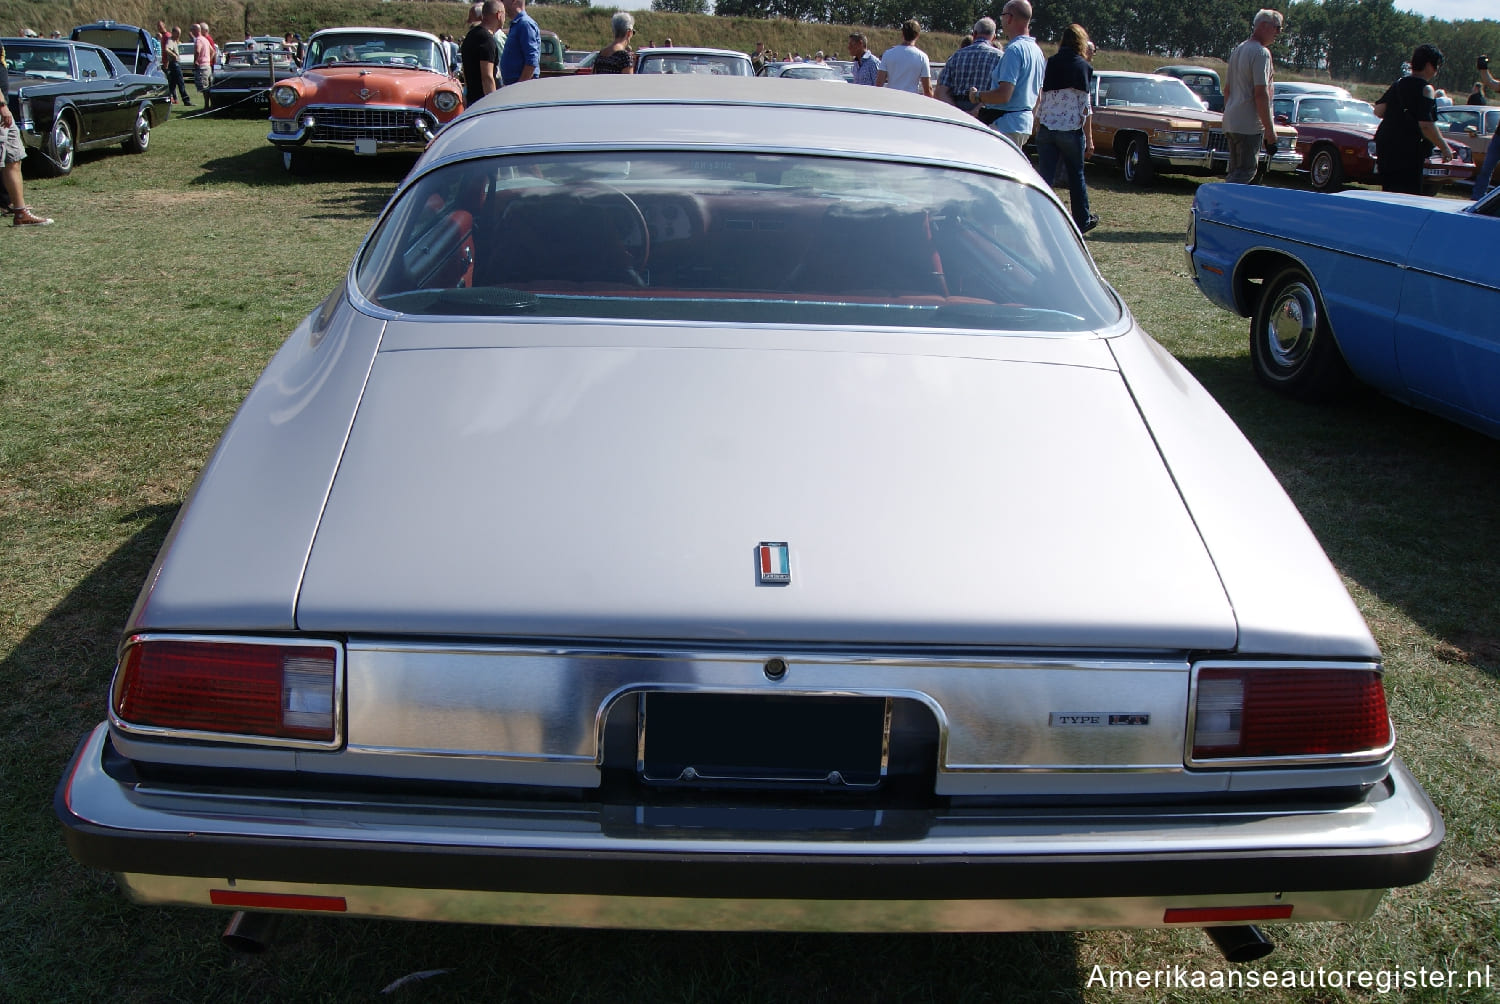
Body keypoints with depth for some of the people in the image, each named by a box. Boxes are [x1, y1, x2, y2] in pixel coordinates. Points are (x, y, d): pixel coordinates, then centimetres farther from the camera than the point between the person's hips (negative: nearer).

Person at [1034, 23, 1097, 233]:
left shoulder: (1048, 64, 4)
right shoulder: (1082, 66, -5)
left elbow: (1039, 100, 6)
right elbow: (1085, 107, -7)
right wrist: (1089, 139, -3)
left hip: (1046, 129, 2)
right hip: (1071, 130, -2)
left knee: (1045, 176, 3)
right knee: (1076, 176, 14)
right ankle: (1083, 220, 28)